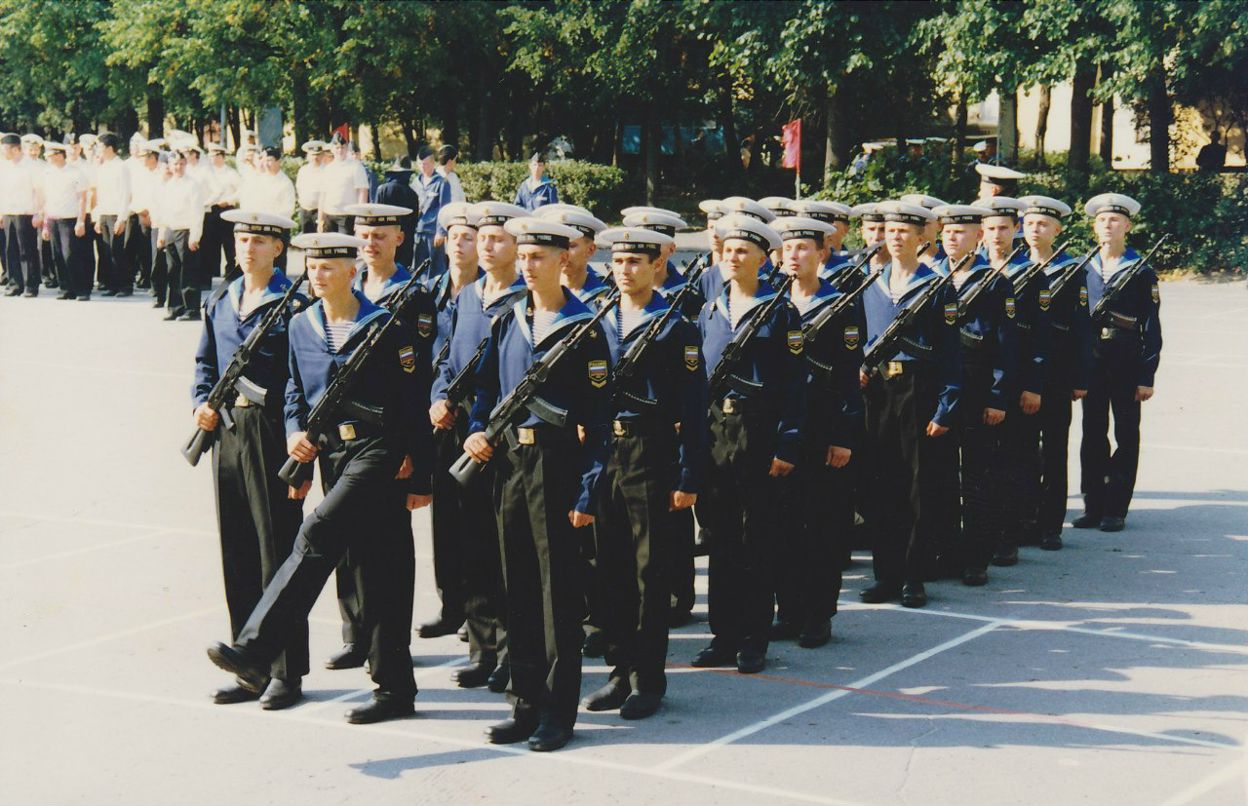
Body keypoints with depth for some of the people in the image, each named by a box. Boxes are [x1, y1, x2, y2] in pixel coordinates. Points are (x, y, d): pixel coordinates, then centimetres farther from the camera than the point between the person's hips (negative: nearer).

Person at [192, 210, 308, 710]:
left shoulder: (292, 304, -7)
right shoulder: (220, 303, 14)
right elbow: (206, 361, 22)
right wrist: (202, 401, 3)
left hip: (273, 430, -7)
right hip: (228, 429, 7)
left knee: (277, 550, -3)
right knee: (237, 552, 9)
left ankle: (287, 672, 5)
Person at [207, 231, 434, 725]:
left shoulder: (386, 326, -7)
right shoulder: (301, 326, 10)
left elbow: (415, 403, -6)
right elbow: (295, 390, 20)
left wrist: (420, 479, -6)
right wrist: (295, 432, -3)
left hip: (378, 452, -6)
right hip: (331, 453, 6)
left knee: (317, 536, -22)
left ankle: (255, 652, -27)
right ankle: (395, 687, 15)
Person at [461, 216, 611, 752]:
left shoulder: (583, 327, -7)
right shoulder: (507, 321, 11)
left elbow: (598, 416, -9)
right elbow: (487, 385, 21)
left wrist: (587, 492, -14)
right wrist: (477, 430, 0)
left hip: (557, 462, -6)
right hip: (509, 460, 6)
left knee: (559, 588, -1)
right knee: (517, 587, 9)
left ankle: (559, 712, 5)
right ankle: (526, 703, 17)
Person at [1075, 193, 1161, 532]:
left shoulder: (1141, 271, 0)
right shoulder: (1083, 269, 9)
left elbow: (1151, 326, -2)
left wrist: (1147, 376, -7)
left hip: (1127, 359, -3)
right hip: (1091, 358, 3)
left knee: (1126, 434, 2)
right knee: (1092, 433, 6)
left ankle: (1116, 508, 7)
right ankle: (1093, 507, 13)